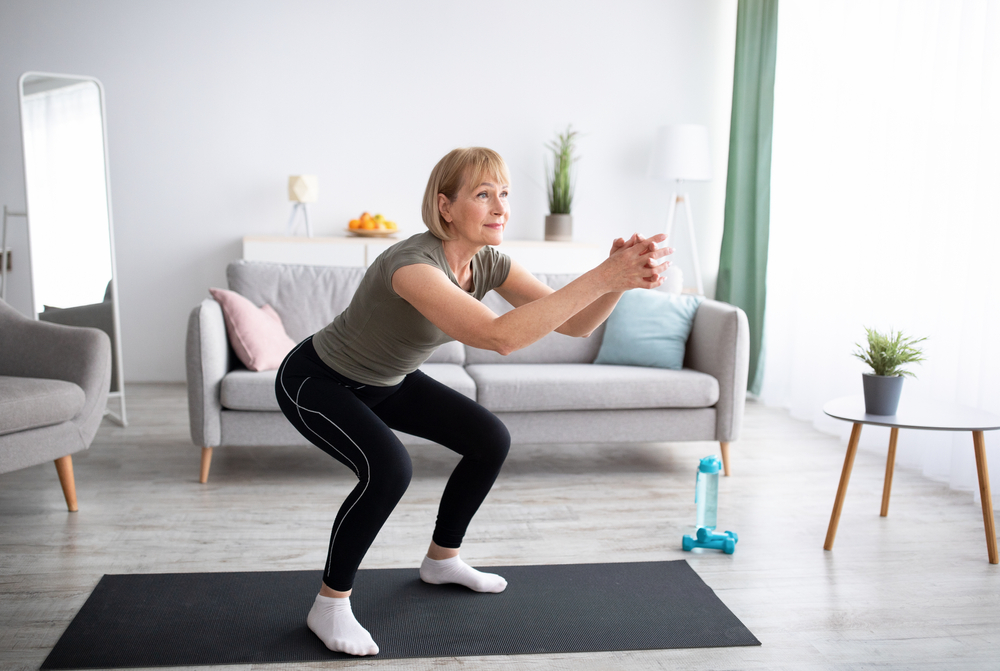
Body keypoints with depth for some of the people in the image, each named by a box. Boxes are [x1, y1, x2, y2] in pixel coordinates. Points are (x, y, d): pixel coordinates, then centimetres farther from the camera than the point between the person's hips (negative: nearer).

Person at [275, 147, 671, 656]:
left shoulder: (488, 262, -14)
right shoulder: (413, 264, -38)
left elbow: (575, 324, -17)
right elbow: (500, 336, -52)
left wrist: (619, 277, -36)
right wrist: (602, 276, -52)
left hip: (386, 380, 8)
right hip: (314, 380, -8)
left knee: (491, 441, 3)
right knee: (388, 468, -31)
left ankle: (441, 560, 24)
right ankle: (329, 605, -9)